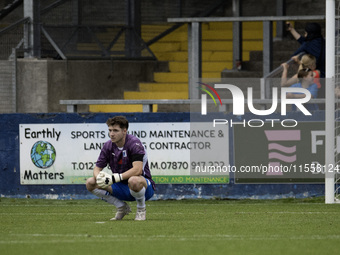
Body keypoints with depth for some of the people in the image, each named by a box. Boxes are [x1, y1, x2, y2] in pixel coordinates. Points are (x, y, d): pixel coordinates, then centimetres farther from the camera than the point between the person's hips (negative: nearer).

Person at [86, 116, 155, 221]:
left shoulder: (134, 143, -19)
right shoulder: (108, 146, 0)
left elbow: (137, 170, -31)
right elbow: (97, 168, 2)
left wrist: (115, 178, -38)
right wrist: (99, 176, -25)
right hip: (121, 188, 6)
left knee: (134, 181, -44)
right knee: (90, 183, -10)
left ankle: (141, 209, -10)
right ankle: (122, 207, 4)